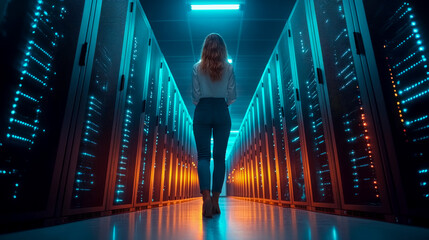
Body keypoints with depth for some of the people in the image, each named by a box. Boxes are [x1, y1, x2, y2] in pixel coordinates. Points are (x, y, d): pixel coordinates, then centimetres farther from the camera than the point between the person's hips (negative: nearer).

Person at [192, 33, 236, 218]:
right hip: (222, 113, 1)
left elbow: (195, 95, -1)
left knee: (203, 155, 3)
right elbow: (232, 95, 1)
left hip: (202, 112, -1)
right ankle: (215, 201, 11)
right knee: (219, 156, 6)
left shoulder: (198, 68, 0)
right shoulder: (229, 68, 1)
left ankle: (206, 195, -13)